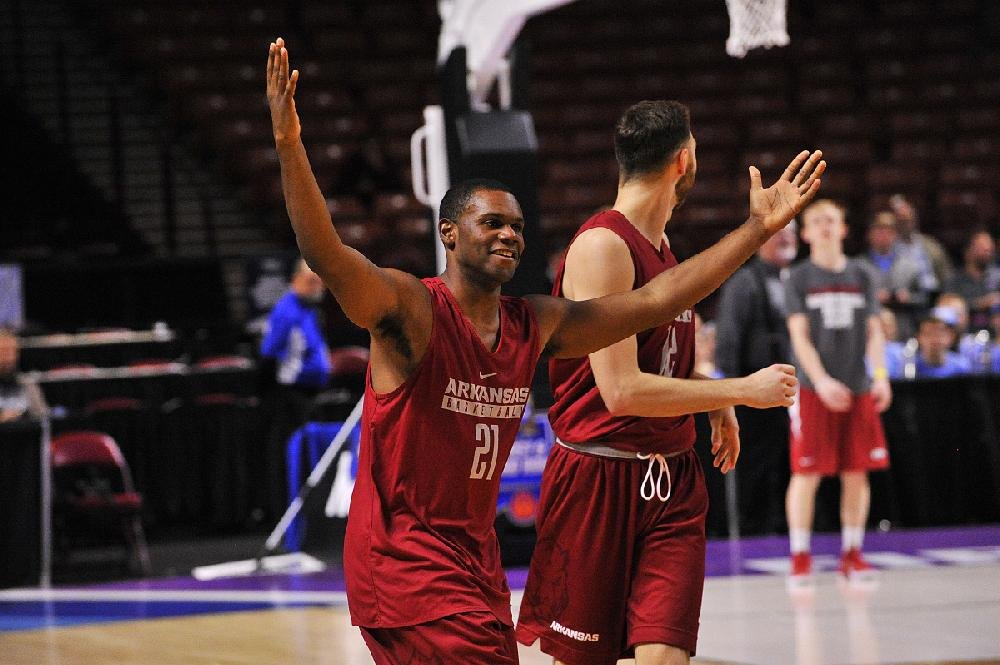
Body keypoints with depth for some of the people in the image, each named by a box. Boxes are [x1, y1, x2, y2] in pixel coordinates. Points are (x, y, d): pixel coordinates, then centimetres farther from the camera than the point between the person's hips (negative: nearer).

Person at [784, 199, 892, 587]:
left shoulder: (860, 276, 10)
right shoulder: (799, 278, 1)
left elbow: (873, 332, 8)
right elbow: (799, 336, -6)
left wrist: (880, 375, -7)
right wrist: (821, 380, -19)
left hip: (858, 389, 3)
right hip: (813, 391, -3)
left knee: (857, 472, 3)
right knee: (807, 472, -5)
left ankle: (851, 554, 12)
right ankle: (800, 557, 0)